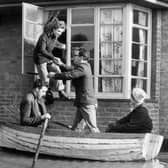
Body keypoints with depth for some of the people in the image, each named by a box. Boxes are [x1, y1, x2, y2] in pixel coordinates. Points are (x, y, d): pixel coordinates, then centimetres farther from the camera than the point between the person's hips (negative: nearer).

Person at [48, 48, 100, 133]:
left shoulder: (82, 67, -16)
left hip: (87, 103, -10)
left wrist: (54, 75, -11)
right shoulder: (85, 65, 14)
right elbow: (72, 69, 26)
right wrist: (62, 65, 13)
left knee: (93, 129, -6)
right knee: (76, 128, 11)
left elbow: (69, 75, -22)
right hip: (82, 103, 10)